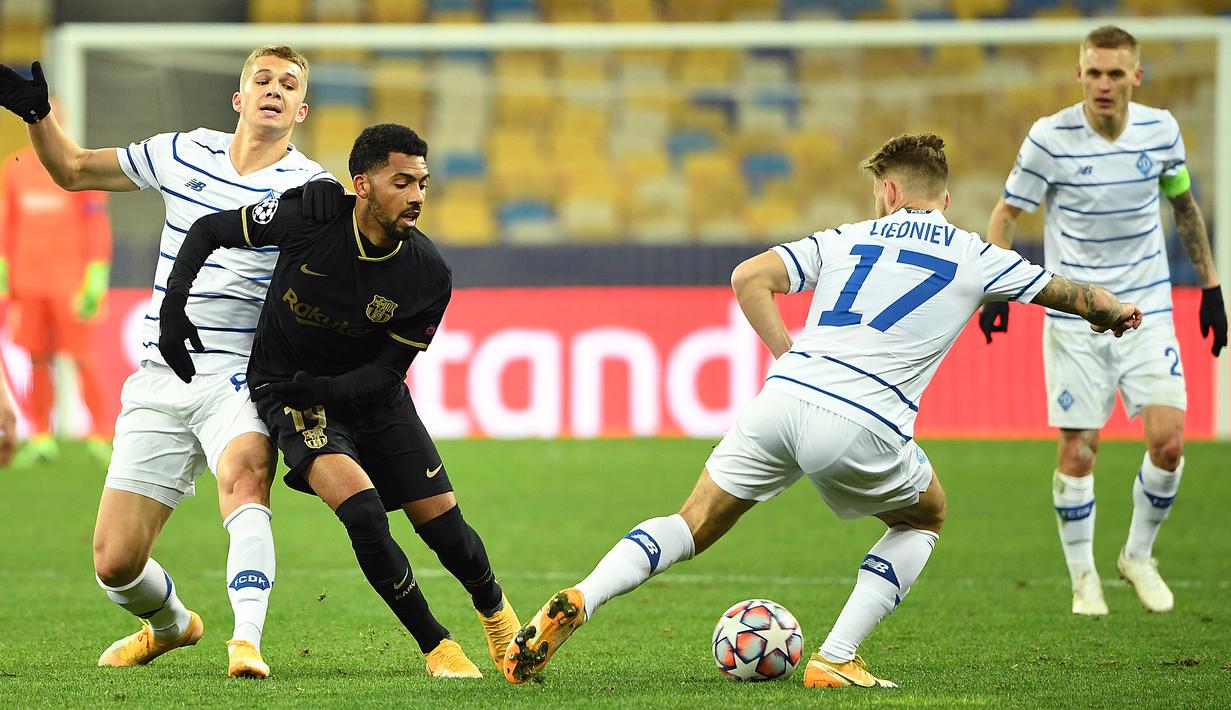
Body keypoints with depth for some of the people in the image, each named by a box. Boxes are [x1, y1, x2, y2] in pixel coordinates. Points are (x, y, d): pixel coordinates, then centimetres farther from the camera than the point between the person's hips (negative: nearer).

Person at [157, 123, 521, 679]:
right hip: (289, 391, -3)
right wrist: (173, 308, -17)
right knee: (362, 511, -25)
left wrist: (322, 388, -28)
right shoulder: (310, 219, -23)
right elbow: (208, 230, -9)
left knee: (443, 524, 0)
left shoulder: (429, 277, -17)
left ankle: (495, 612, 34)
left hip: (369, 394, 3)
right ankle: (435, 643, -7)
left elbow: (387, 369, -11)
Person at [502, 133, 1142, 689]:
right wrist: (1113, 310, 48)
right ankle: (835, 659, 14)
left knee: (694, 526, 16)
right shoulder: (975, 258, 15)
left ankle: (580, 600, -8)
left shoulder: (849, 239, 21)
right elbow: (1073, 296, 26)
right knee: (924, 517, 27)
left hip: (783, 397, 2)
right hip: (863, 426, -2)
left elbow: (749, 278, 11)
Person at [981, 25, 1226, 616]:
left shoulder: (1160, 131, -2)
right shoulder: (1049, 138, -11)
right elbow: (1006, 214, -1)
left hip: (1147, 308, 2)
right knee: (1077, 452, -2)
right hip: (1074, 318, -2)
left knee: (1168, 440, -10)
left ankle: (1139, 556, 13)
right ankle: (1083, 579, 16)